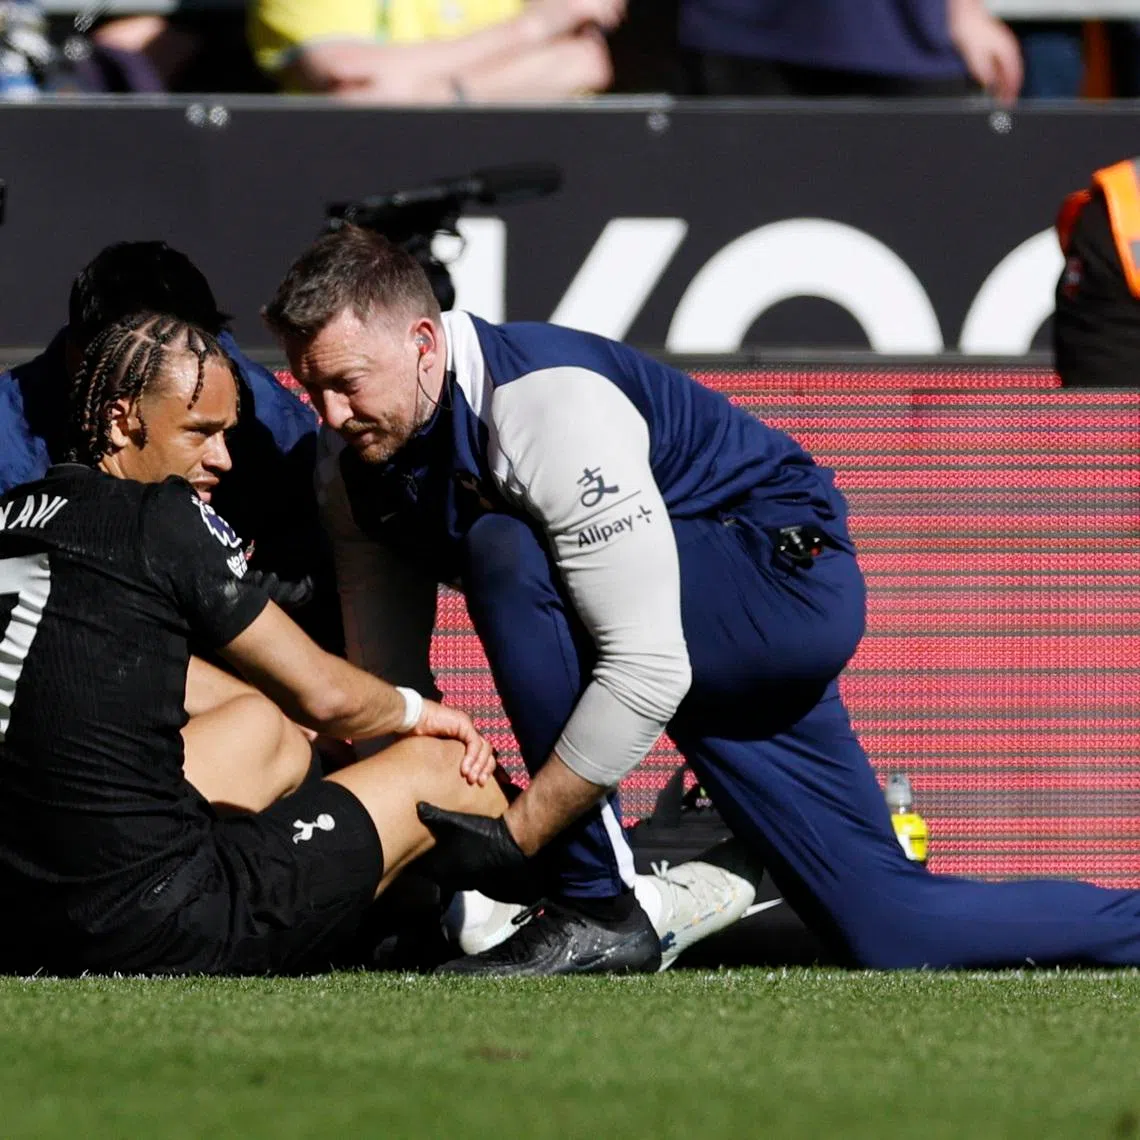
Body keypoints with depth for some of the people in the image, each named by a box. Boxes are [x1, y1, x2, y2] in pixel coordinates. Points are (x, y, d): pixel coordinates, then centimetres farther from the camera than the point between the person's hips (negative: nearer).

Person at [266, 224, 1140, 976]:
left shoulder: (550, 404, -29)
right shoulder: (362, 466, -2)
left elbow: (646, 672, -32)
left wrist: (515, 836, -30)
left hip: (788, 580, -8)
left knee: (508, 555, -31)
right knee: (896, 935, -1)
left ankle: (597, 910, -24)